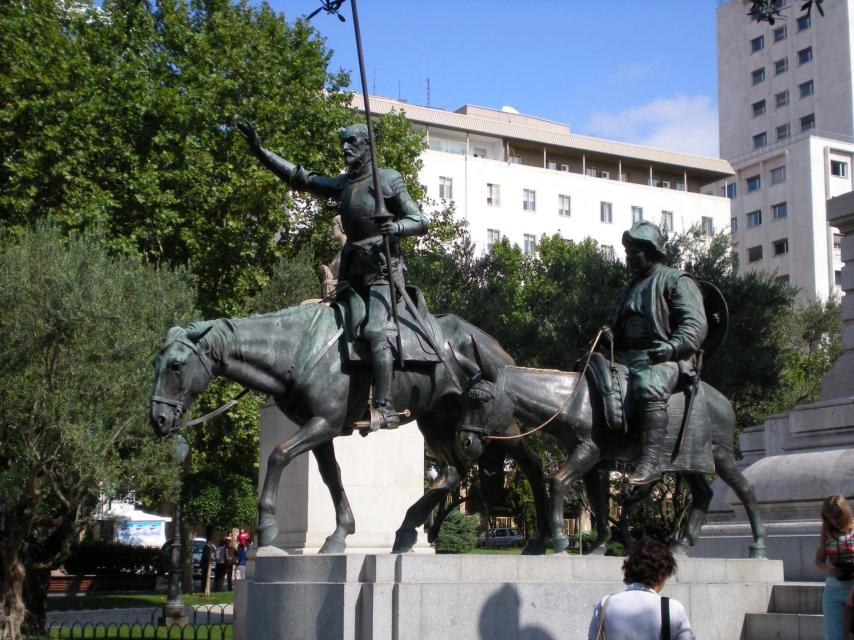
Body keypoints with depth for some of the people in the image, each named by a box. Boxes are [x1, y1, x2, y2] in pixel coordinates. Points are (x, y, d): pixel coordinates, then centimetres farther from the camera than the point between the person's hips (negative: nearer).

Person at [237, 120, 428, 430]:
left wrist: (397, 226, -25)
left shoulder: (389, 180, -2)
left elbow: (420, 221, -3)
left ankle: (385, 408, -31)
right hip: (352, 269, 8)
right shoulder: (343, 183, 16)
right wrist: (260, 151, 16)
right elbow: (301, 178, 21)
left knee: (374, 329, -24)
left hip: (383, 268, -8)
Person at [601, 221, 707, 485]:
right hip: (624, 357, 8)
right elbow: (614, 322, 31)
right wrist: (607, 332, 4)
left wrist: (672, 346, -27)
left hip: (662, 358, -8)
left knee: (649, 388, -37)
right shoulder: (628, 290, 28)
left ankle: (650, 462, -44)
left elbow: (695, 324, -8)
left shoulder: (676, 281, 3)